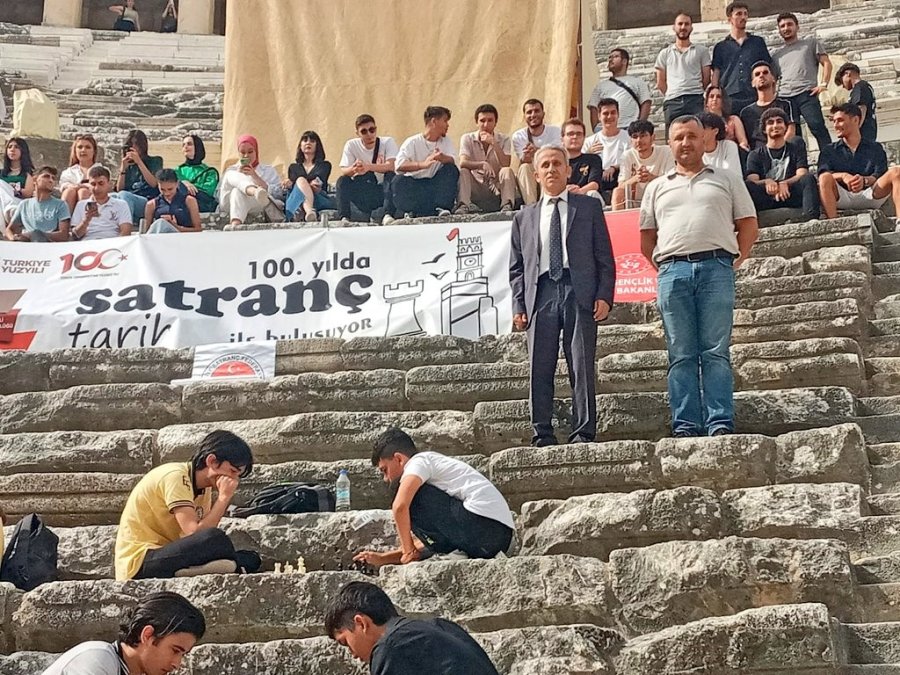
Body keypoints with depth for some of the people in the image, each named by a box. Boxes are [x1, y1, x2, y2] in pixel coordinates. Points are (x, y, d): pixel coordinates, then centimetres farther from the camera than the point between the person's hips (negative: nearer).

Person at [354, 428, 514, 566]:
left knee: (411, 498, -3)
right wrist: (383, 558, 25)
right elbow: (428, 541, 29)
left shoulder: (419, 461, 2)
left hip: (481, 521, -10)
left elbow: (400, 506, -18)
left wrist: (409, 551, -5)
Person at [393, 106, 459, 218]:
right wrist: (422, 164, -39)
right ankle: (412, 211, -12)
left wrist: (442, 158, -37)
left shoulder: (446, 141, 8)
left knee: (452, 170, -20)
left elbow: (452, 160, -12)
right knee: (399, 181, -33)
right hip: (414, 185, -3)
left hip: (435, 185, 3)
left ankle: (442, 208, -20)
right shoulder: (412, 142, -6)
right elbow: (399, 166, -23)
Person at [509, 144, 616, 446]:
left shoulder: (589, 207, 14)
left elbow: (605, 257, 9)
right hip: (540, 295, 2)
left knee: (582, 368, -4)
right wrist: (518, 306, 4)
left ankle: (583, 433, -1)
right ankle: (542, 434, 4)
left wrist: (604, 295, -3)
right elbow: (516, 267, 16)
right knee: (539, 370, -1)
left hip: (580, 295, -2)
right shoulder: (524, 218, 19)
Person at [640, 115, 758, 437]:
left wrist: (736, 260, 5)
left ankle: (721, 423, -9)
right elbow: (646, 236, 20)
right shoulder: (657, 187, 21)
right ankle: (685, 425, -1)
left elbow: (749, 225, 14)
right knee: (681, 354, -1)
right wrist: (661, 267, 9)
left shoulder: (727, 180, 17)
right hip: (673, 271, 2)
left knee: (716, 351, -7)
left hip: (716, 268, -2)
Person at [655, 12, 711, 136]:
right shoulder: (665, 54, 18)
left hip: (695, 101, -1)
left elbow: (706, 78, 10)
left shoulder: (701, 51, 14)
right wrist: (671, 96, 8)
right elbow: (660, 82, 15)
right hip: (672, 102, 2)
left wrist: (695, 94, 6)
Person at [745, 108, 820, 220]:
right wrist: (767, 182, -21)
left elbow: (802, 175, 4)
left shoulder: (796, 151, 22)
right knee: (747, 186, -29)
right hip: (767, 197, 0)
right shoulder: (755, 155, 21)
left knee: (809, 178, -28)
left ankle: (811, 218, -50)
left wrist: (784, 183, -19)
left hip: (789, 195, 0)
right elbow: (752, 181, 4)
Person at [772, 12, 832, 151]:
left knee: (818, 128, -17)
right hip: (784, 98, 4)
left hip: (806, 94, -3)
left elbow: (826, 63, 11)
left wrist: (823, 84, -4)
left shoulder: (811, 43, 19)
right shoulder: (776, 55, 27)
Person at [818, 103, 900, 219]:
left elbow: (880, 176, 2)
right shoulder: (829, 151, 20)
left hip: (869, 195, 1)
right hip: (842, 198, -1)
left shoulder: (875, 148, 20)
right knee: (826, 178, -30)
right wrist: (843, 176, -22)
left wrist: (864, 180, -22)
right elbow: (823, 175, 0)